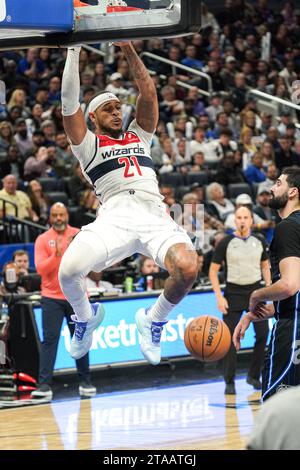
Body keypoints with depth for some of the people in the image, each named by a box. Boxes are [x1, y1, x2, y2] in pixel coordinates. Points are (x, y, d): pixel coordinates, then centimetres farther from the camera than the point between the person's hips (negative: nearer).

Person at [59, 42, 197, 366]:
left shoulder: (139, 136, 31)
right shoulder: (88, 144, 21)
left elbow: (148, 93, 22)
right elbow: (69, 104, 8)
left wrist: (129, 50, 16)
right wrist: (73, 51, 6)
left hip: (154, 215, 2)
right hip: (115, 215, -2)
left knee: (187, 269, -29)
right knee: (68, 271, -28)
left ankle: (154, 320, 4)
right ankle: (86, 317, 10)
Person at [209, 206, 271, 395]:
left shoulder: (259, 242, 3)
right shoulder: (226, 243, -6)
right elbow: (213, 271, -3)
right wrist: (219, 297, -10)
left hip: (255, 291, 3)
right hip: (234, 292, -3)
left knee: (263, 334, -1)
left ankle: (254, 375, 14)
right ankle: (230, 382, 4)